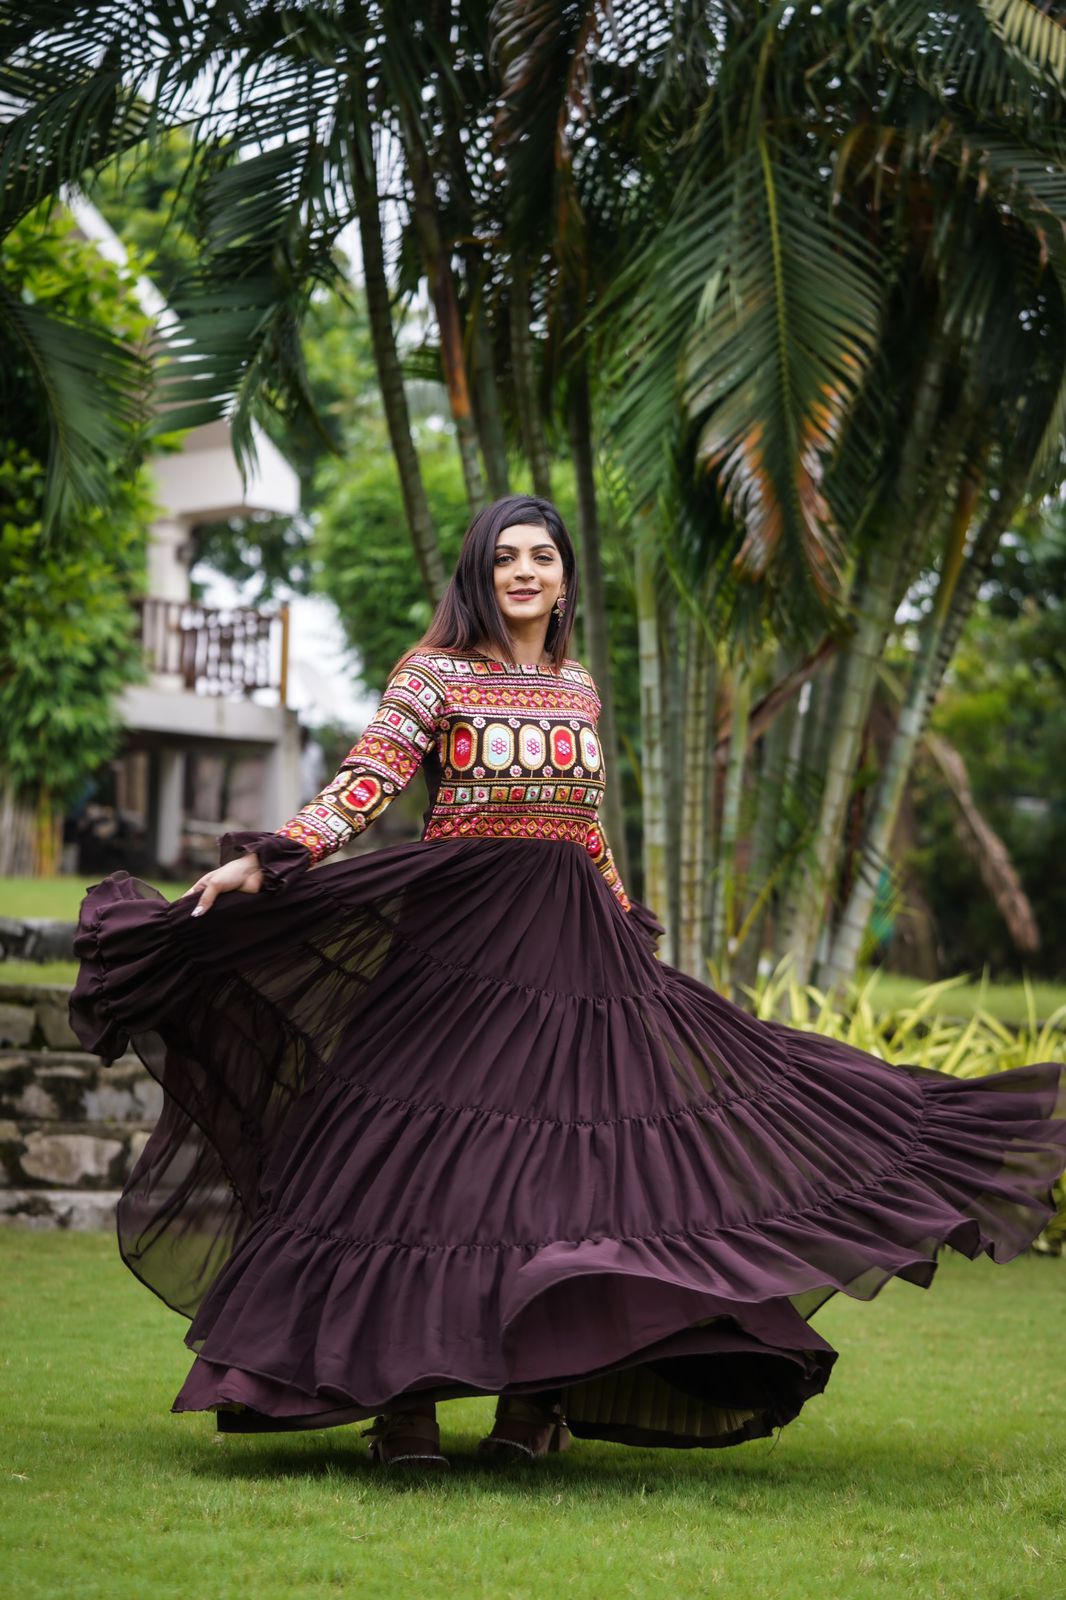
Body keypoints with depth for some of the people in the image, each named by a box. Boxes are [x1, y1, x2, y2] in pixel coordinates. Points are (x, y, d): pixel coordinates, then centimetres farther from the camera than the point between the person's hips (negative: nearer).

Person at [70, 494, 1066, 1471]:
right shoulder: (435, 673, 1)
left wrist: (629, 935, 23)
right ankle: (402, 1398, -3)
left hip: (572, 946, 5)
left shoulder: (578, 689, 16)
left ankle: (532, 1396, 5)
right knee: (423, 1152, -8)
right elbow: (367, 780, -10)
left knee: (562, 1163, -1)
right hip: (457, 938, -4)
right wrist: (267, 860, -24)